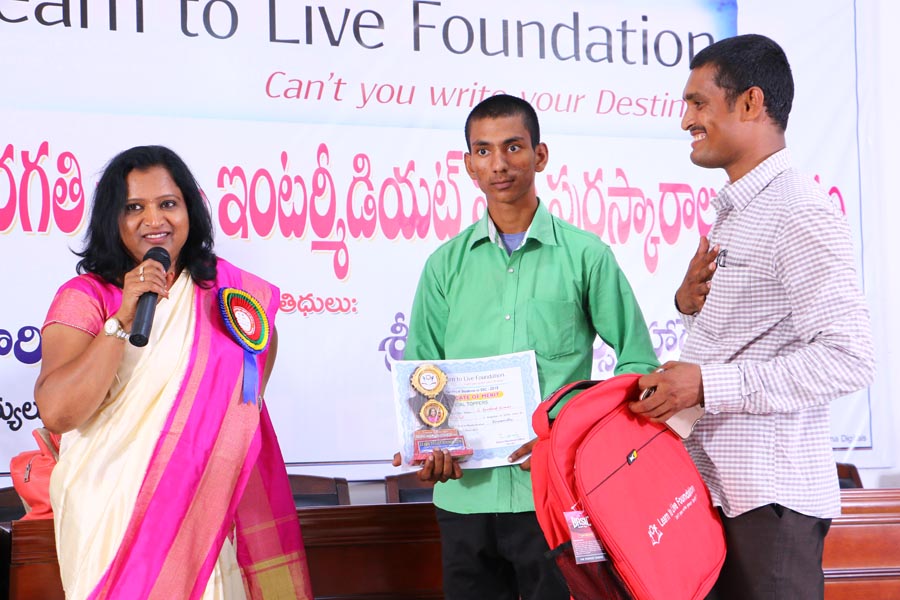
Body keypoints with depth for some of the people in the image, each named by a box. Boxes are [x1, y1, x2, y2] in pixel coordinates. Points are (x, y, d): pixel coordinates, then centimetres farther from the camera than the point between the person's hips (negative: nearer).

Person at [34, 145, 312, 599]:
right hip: (112, 513, -4)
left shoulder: (224, 291, 6)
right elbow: (56, 412, -19)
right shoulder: (84, 297, -6)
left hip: (206, 508, 4)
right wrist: (123, 318, -23)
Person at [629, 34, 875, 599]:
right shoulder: (735, 211, 18)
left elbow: (847, 358, -21)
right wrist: (689, 301, 5)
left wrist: (707, 383, -21)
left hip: (771, 498, -9)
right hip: (719, 489, 9)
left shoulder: (799, 214, -14)